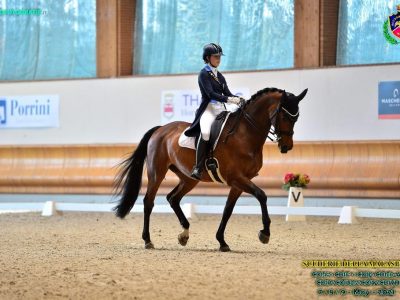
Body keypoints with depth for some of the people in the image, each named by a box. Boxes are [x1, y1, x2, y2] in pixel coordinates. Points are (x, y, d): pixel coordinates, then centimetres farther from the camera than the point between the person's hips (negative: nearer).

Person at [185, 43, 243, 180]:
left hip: (221, 110, 8)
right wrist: (229, 99, -25)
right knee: (205, 132, -35)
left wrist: (239, 100, -8)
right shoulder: (204, 74, -1)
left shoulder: (219, 76, 20)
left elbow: (227, 93, 13)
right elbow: (210, 94, -14)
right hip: (209, 109, -8)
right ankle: (198, 168, -34)